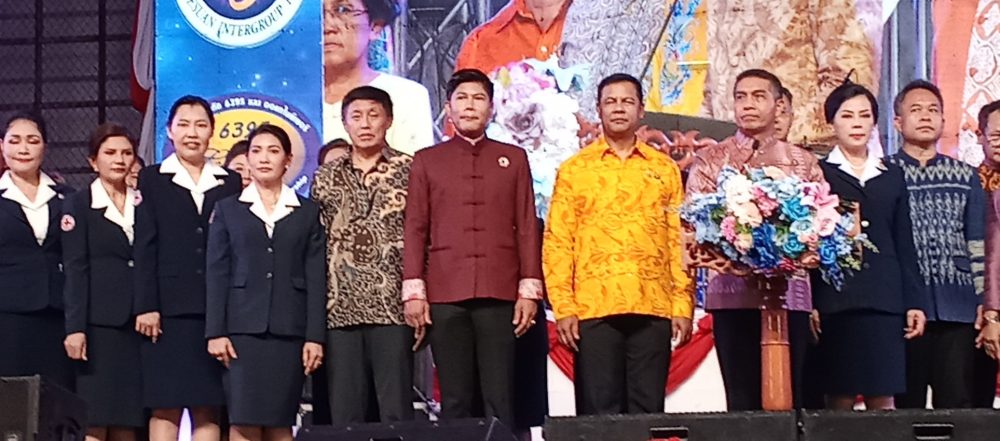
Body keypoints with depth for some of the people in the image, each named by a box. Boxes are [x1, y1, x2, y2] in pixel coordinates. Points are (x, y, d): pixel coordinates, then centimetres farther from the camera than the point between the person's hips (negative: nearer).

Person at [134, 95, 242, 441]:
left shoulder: (230, 183, 13)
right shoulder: (151, 180, 7)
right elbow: (144, 248, 0)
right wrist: (145, 306, -9)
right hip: (168, 309, -2)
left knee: (209, 407, 3)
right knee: (165, 406, -3)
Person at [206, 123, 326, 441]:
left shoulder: (307, 212, 11)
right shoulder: (228, 209, 11)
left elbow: (316, 278, 6)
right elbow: (216, 274, 6)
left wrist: (315, 336, -2)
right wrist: (215, 332, -4)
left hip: (289, 330, 0)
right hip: (242, 328, 0)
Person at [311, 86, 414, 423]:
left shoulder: (409, 170, 5)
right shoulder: (326, 177, 14)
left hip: (393, 306, -3)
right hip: (341, 308, 3)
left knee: (396, 410, -2)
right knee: (344, 411, 4)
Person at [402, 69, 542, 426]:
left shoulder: (513, 158, 13)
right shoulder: (427, 161, 12)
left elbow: (527, 228, 10)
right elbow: (414, 230, 7)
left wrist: (529, 289, 2)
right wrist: (414, 291, -1)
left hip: (500, 294, 0)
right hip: (444, 295, 0)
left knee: (499, 400, -4)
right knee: (455, 399, 0)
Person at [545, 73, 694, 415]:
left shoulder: (664, 168, 13)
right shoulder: (574, 169, 9)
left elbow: (679, 241, 10)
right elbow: (557, 242, 4)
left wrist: (683, 306, 2)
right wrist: (563, 307, -5)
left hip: (653, 308, 1)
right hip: (593, 308, -1)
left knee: (648, 409, 2)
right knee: (599, 411, -2)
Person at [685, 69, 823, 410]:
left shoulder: (803, 163, 15)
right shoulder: (710, 160, 10)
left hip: (792, 293, 2)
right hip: (733, 293, -1)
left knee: (791, 397, 0)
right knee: (743, 398, -3)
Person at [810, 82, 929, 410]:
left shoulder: (893, 176, 17)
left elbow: (905, 245, 16)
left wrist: (915, 302, 8)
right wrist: (808, 304, -8)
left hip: (884, 302, 3)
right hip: (834, 301, -3)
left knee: (883, 399, -1)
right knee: (840, 398, -3)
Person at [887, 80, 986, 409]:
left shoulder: (966, 177, 13)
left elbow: (978, 245, 11)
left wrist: (985, 304, 5)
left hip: (958, 308, 2)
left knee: (958, 403, -1)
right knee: (908, 402, 2)